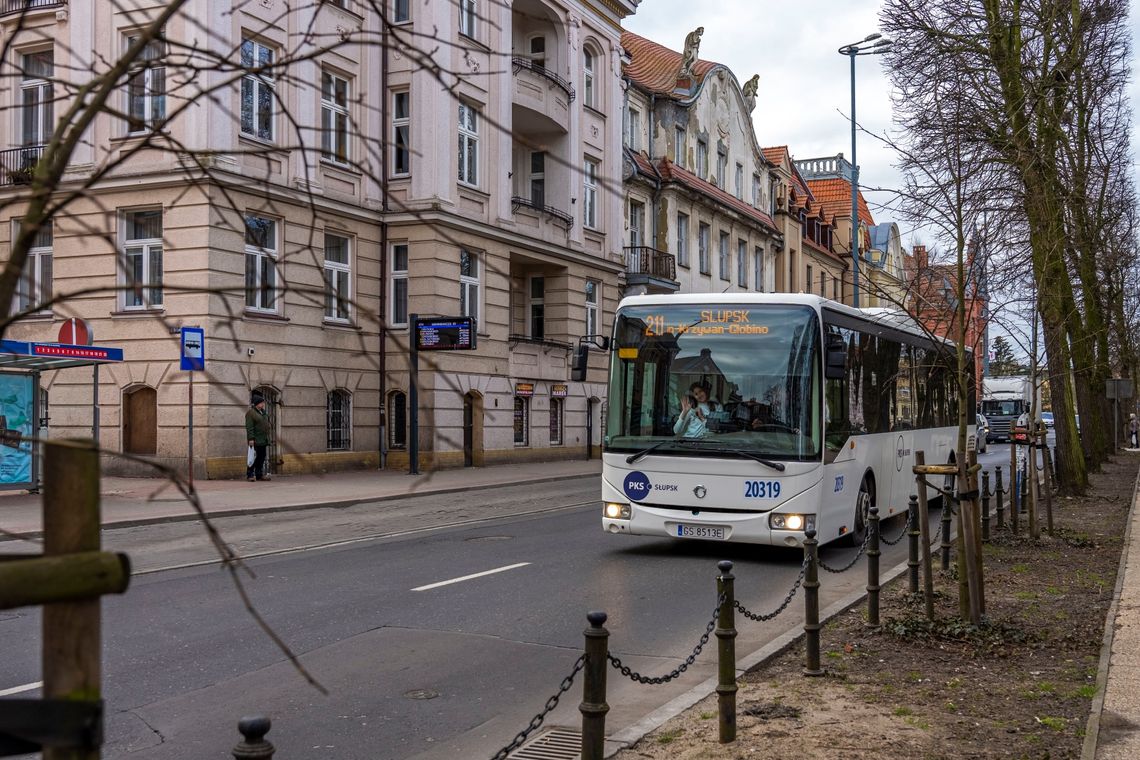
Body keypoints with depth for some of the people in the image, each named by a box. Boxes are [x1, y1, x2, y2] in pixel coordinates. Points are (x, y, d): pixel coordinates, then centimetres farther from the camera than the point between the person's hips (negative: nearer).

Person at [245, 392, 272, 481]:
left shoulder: (263, 412, 17)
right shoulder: (250, 412, -8)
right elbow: (249, 427, -14)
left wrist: (268, 437, 20)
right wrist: (251, 439, -21)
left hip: (263, 440, 8)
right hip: (256, 441, -8)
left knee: (262, 457, 8)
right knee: (254, 457, -7)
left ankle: (259, 474, 14)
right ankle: (250, 475, -1)